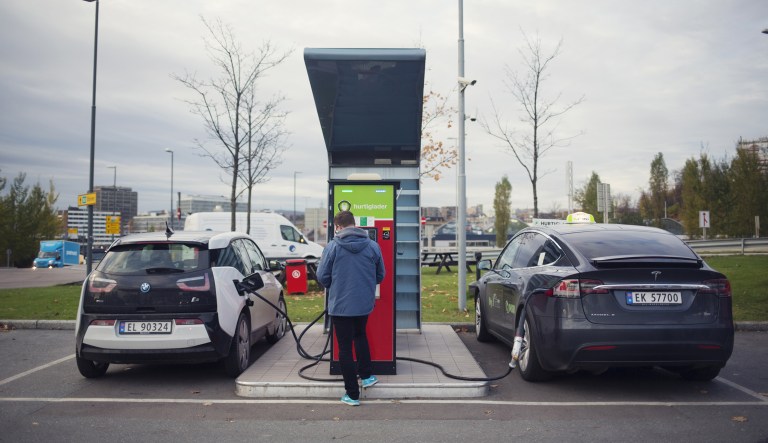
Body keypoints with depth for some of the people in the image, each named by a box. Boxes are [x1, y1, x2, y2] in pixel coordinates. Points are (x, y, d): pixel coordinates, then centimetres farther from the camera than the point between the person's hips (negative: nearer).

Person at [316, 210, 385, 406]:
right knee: (360, 336, 30)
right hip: (365, 303, 4)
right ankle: (366, 376, 34)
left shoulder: (333, 246, -11)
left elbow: (322, 276, -8)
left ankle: (352, 394, 13)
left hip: (340, 305, -4)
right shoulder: (373, 246, -1)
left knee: (345, 348, 6)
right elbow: (380, 275, 7)